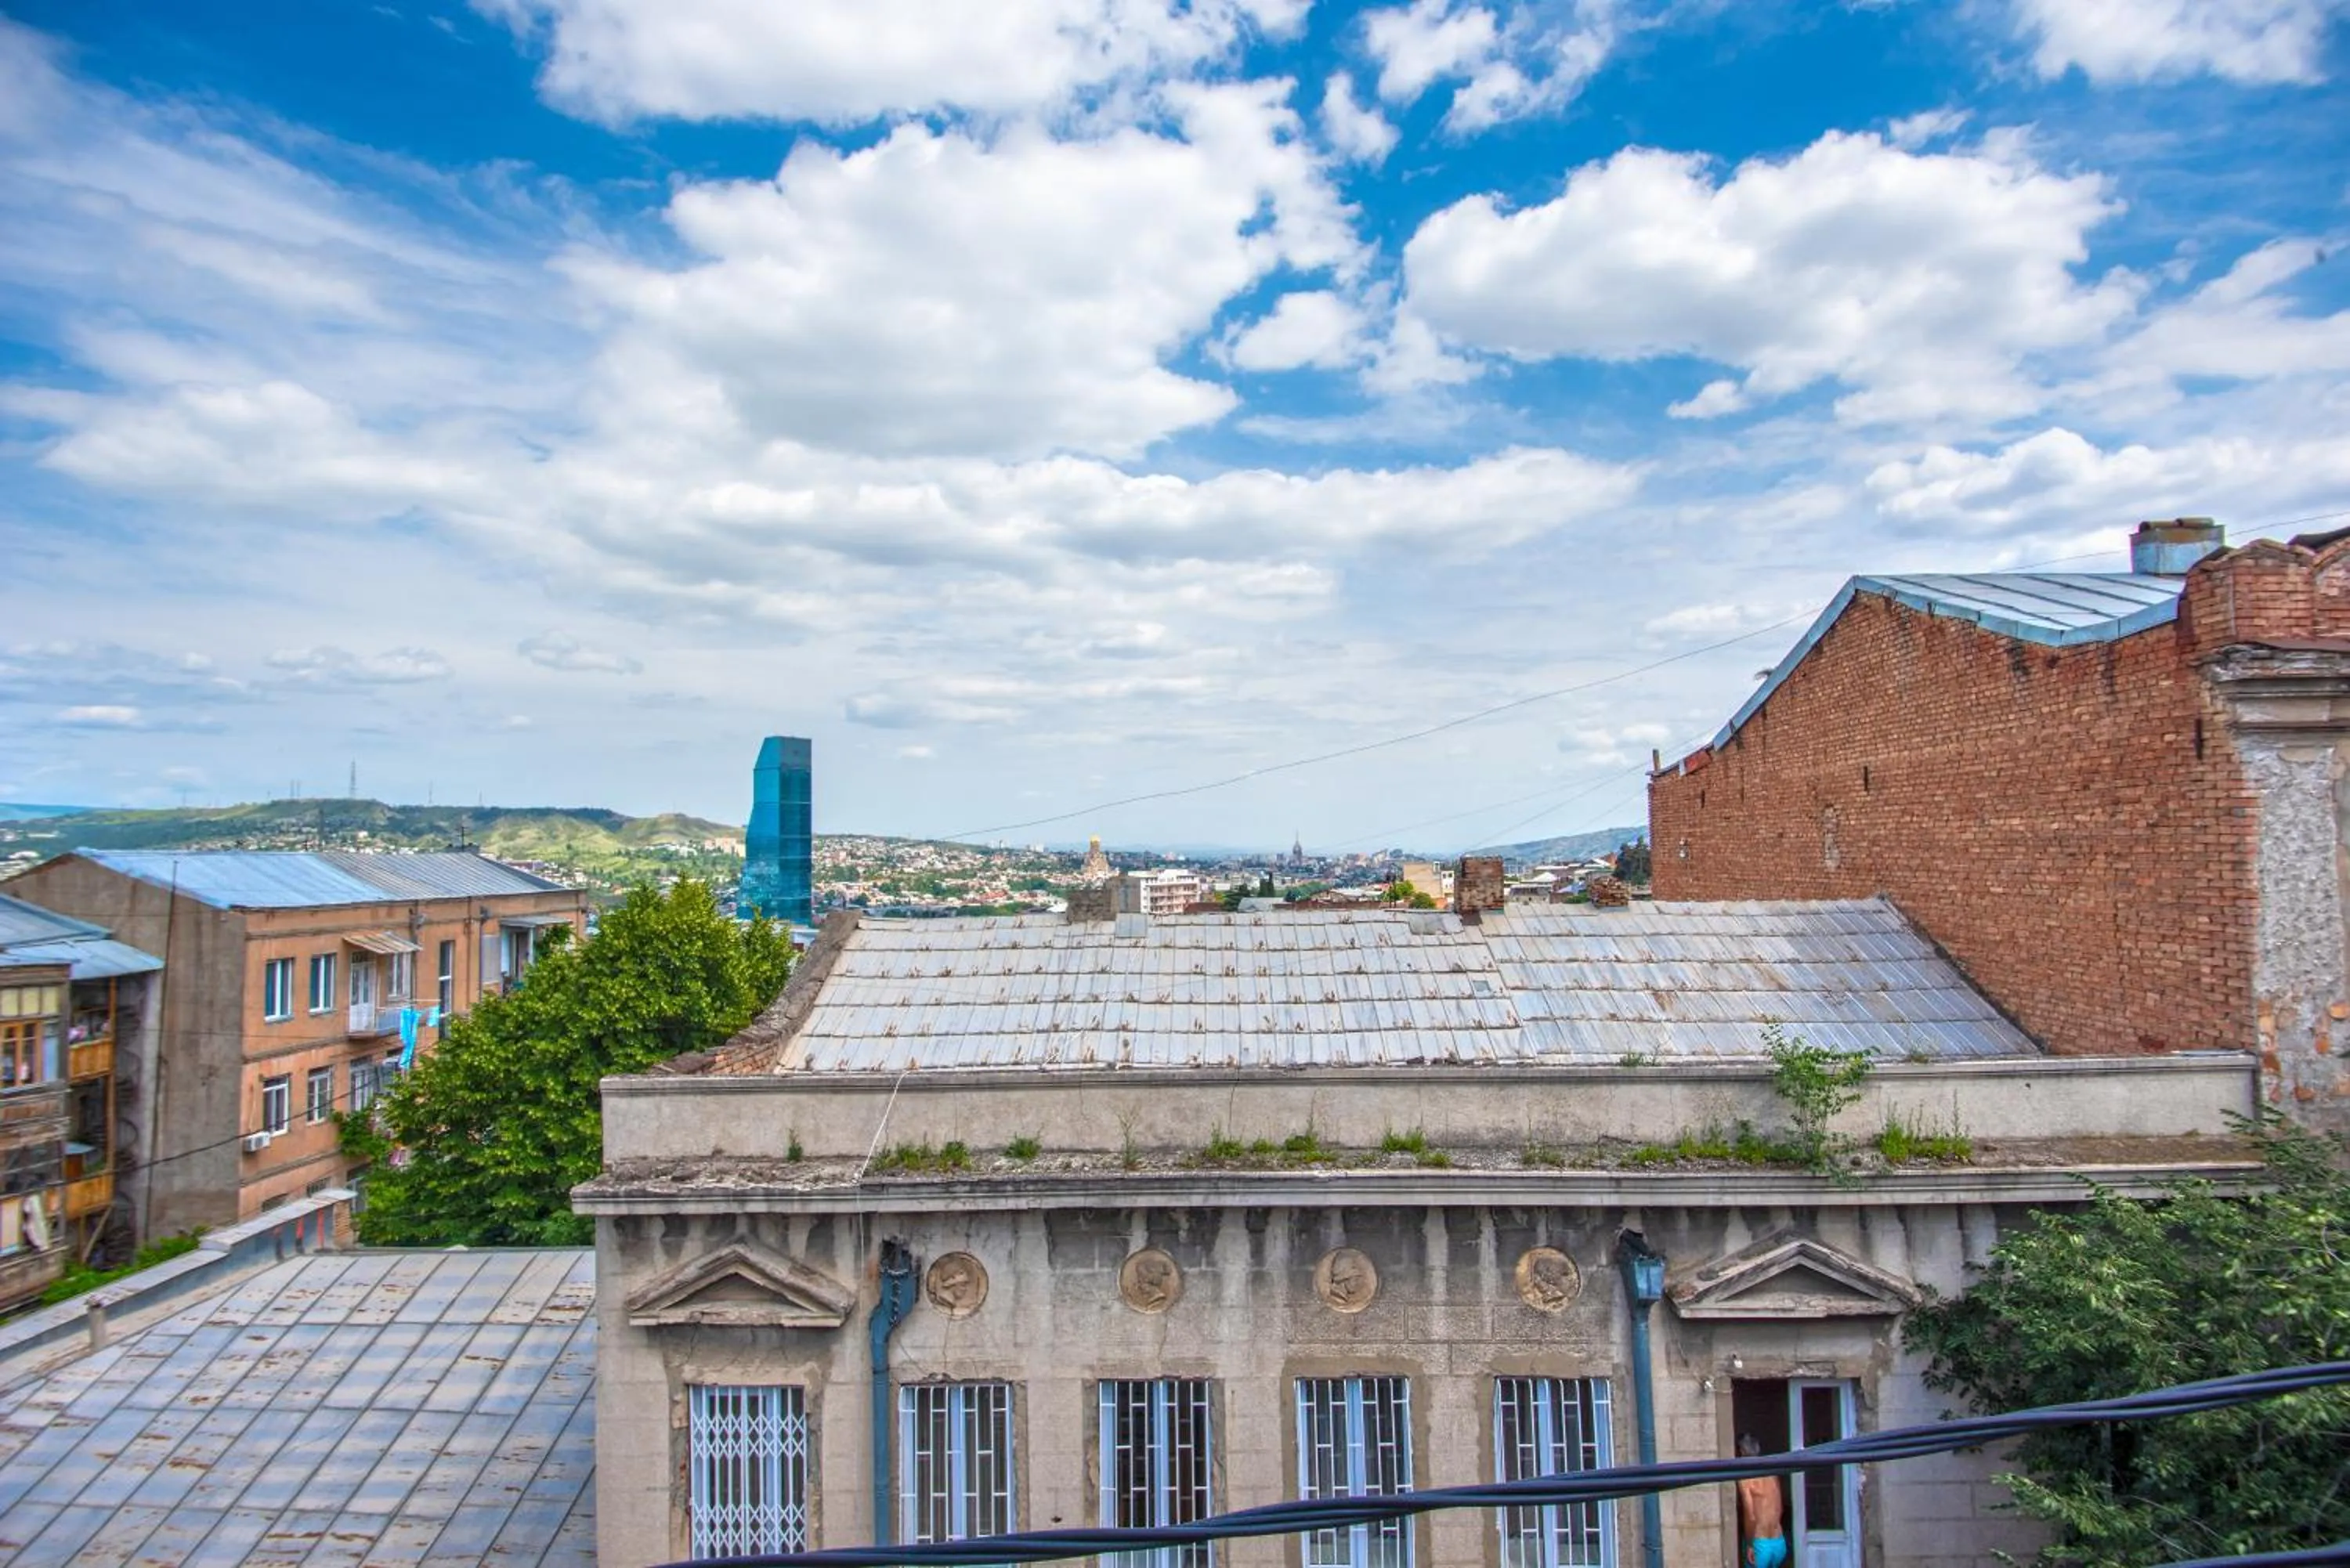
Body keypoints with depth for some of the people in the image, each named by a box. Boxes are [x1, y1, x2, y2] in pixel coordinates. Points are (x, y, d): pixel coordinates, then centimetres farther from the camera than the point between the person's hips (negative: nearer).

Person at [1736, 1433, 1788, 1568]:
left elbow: (1751, 1516, -19)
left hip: (1760, 1544, -7)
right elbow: (1781, 1509, 14)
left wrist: (1750, 1545, -11)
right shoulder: (1772, 1474, 6)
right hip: (1779, 1543, 7)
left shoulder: (1745, 1478, -14)